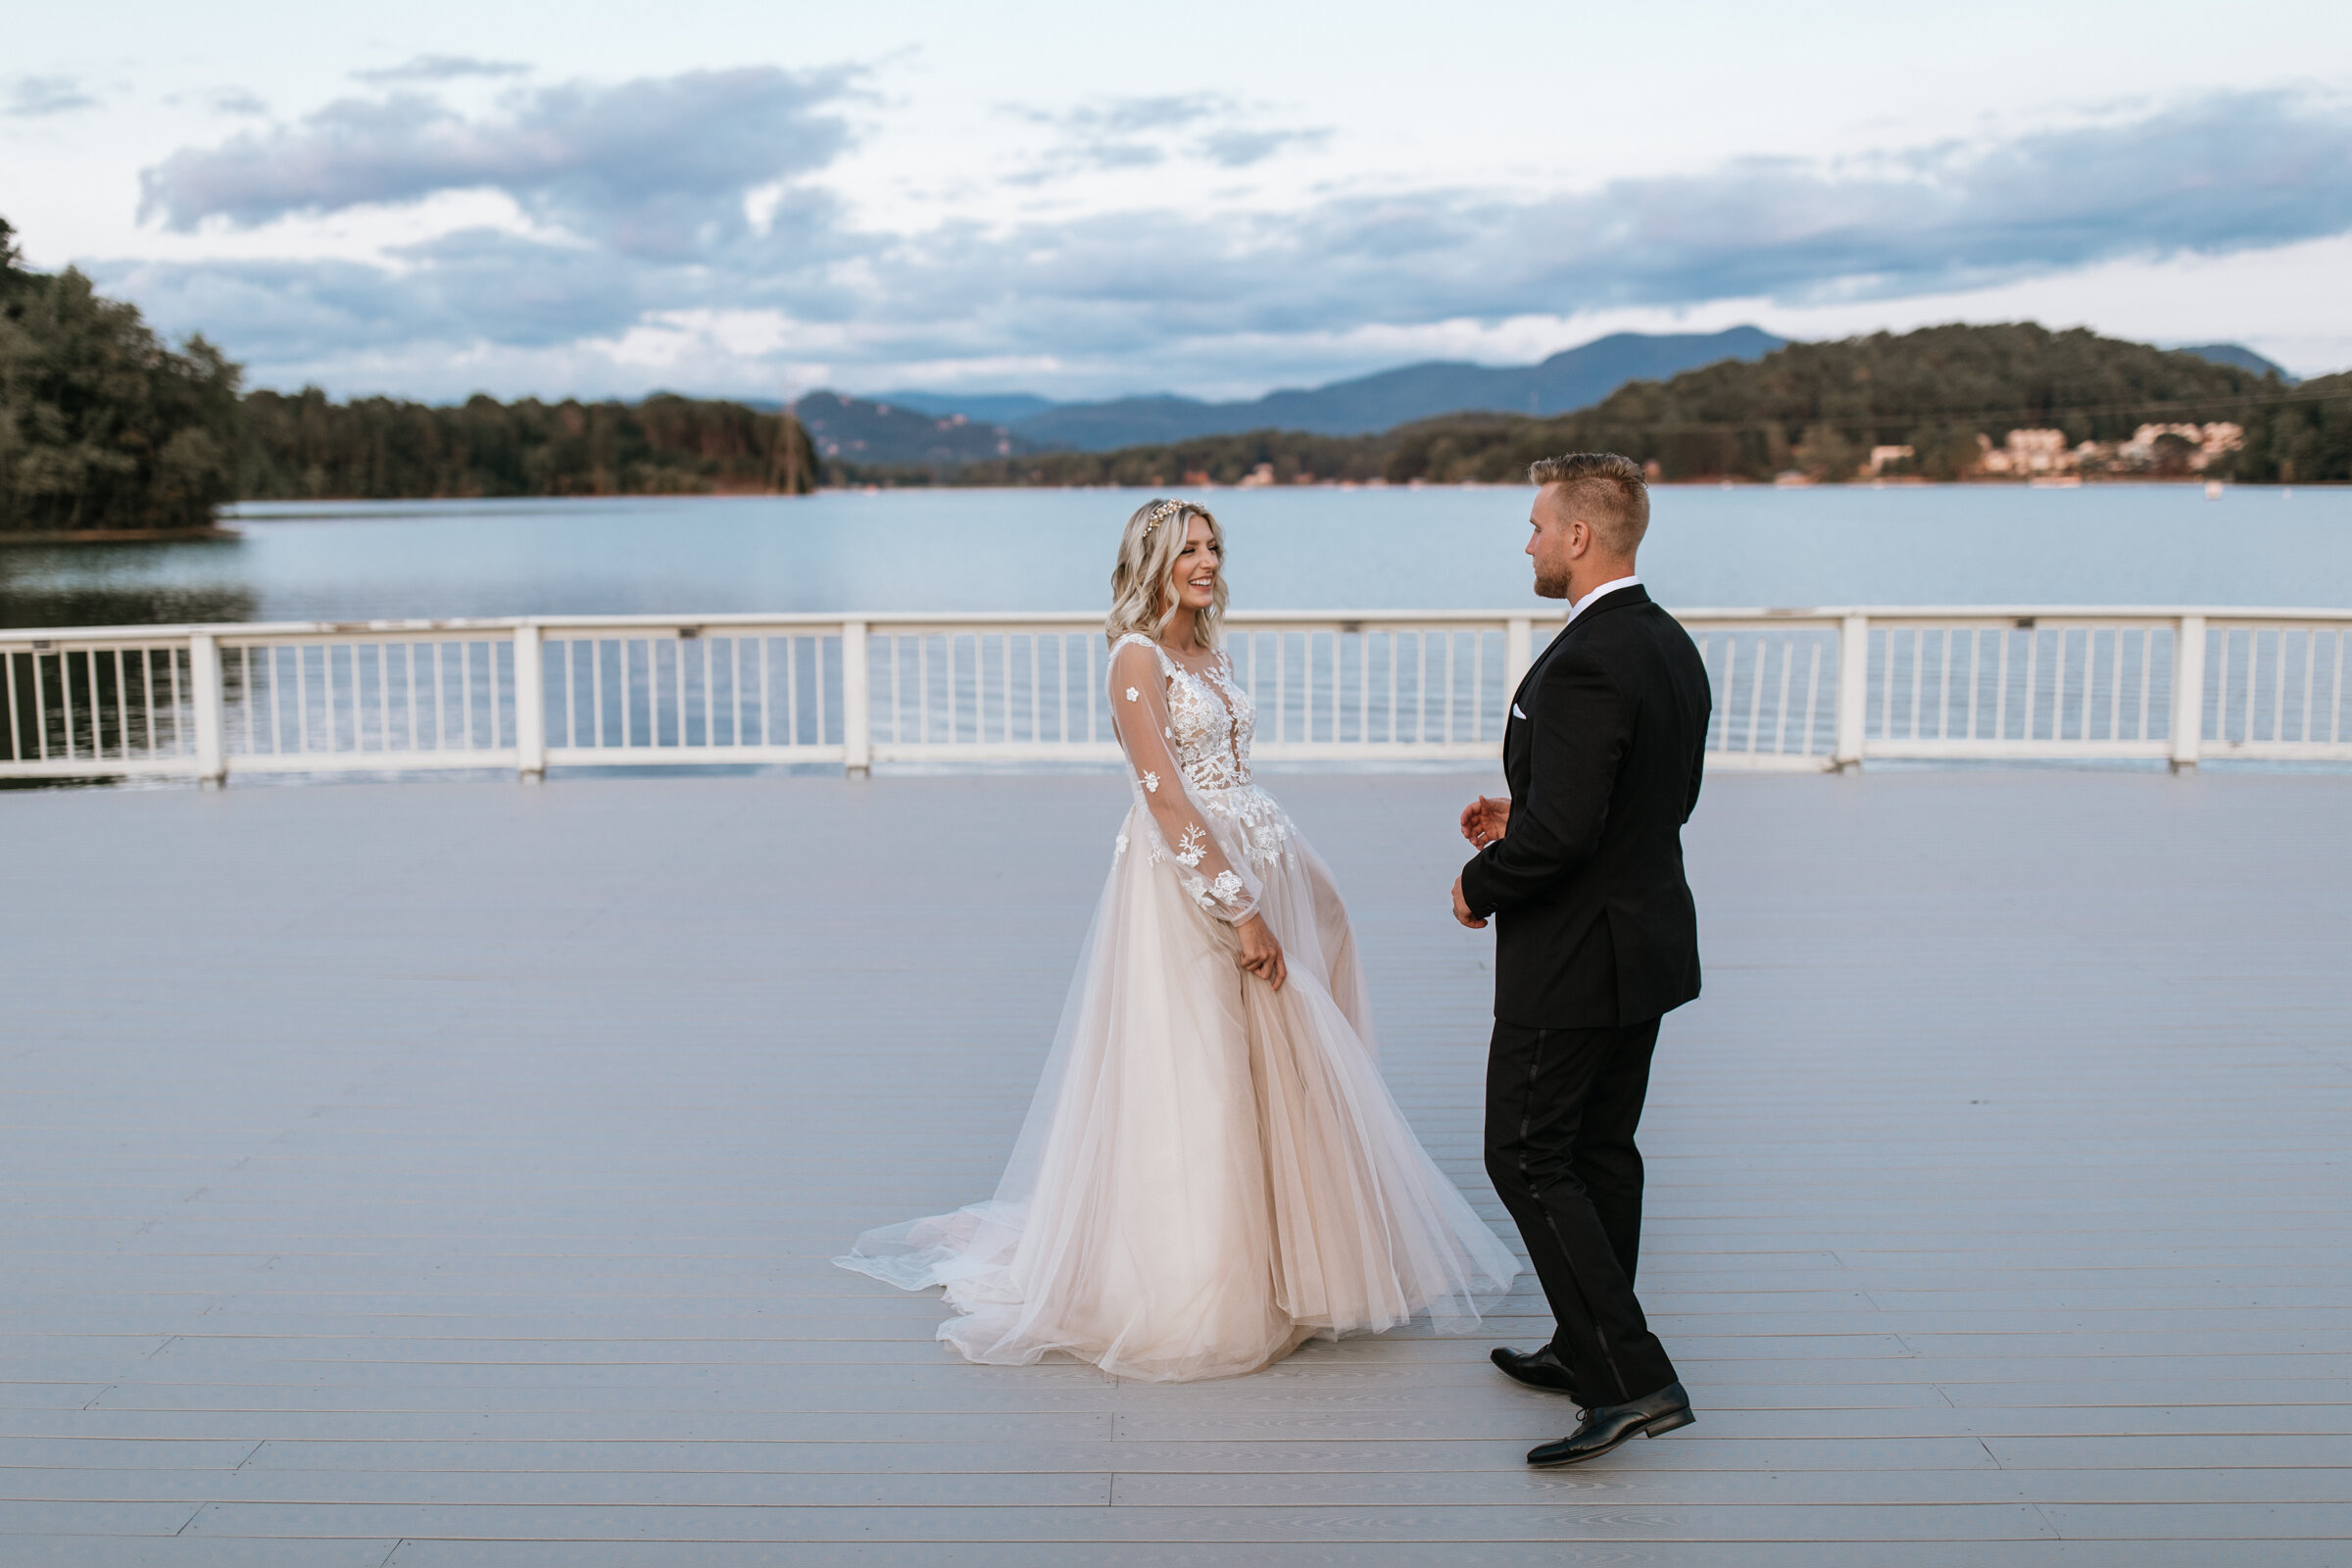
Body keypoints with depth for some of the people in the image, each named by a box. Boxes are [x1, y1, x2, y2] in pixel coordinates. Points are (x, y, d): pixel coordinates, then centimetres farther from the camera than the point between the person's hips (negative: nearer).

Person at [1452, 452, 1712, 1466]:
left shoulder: (1585, 663, -24)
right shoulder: (1670, 644, 8)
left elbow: (1559, 830, -28)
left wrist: (1480, 885, -9)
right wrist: (1518, 820, 11)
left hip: (1575, 957, -10)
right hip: (1646, 938, 10)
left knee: (1527, 1159, -2)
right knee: (1599, 1151, 18)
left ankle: (1634, 1382, -3)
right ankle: (1591, 1350, 31)